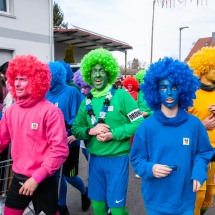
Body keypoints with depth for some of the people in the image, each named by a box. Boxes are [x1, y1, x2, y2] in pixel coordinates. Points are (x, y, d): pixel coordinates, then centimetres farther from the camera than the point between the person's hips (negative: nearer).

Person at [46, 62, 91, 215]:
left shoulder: (71, 92, -12)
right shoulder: (47, 94, 3)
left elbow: (76, 118, -14)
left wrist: (73, 134, -24)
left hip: (69, 142, -5)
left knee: (69, 175, 7)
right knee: (57, 174, 13)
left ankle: (84, 193, 38)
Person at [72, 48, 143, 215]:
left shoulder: (121, 95, -8)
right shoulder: (87, 101, 6)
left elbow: (139, 123, -11)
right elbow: (76, 129, 7)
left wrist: (113, 134, -19)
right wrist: (90, 131, -14)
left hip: (117, 159, -4)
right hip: (95, 159, 5)